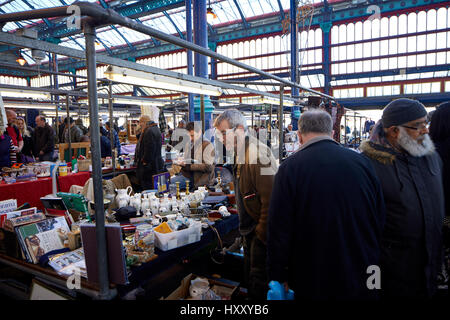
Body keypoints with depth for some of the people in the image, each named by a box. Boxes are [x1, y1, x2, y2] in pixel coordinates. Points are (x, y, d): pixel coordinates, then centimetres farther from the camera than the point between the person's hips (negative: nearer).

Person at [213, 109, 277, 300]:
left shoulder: (258, 154, -23)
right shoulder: (241, 152, 9)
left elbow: (270, 199, -26)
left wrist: (262, 234, -21)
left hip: (261, 230, -10)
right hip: (249, 228, 10)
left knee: (259, 282, 5)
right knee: (250, 276, 22)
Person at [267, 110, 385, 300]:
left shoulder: (289, 167, -16)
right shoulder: (363, 162, -5)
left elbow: (279, 229, -15)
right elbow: (379, 221, 4)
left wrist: (279, 276, -2)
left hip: (312, 282, -3)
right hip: (362, 278, 3)